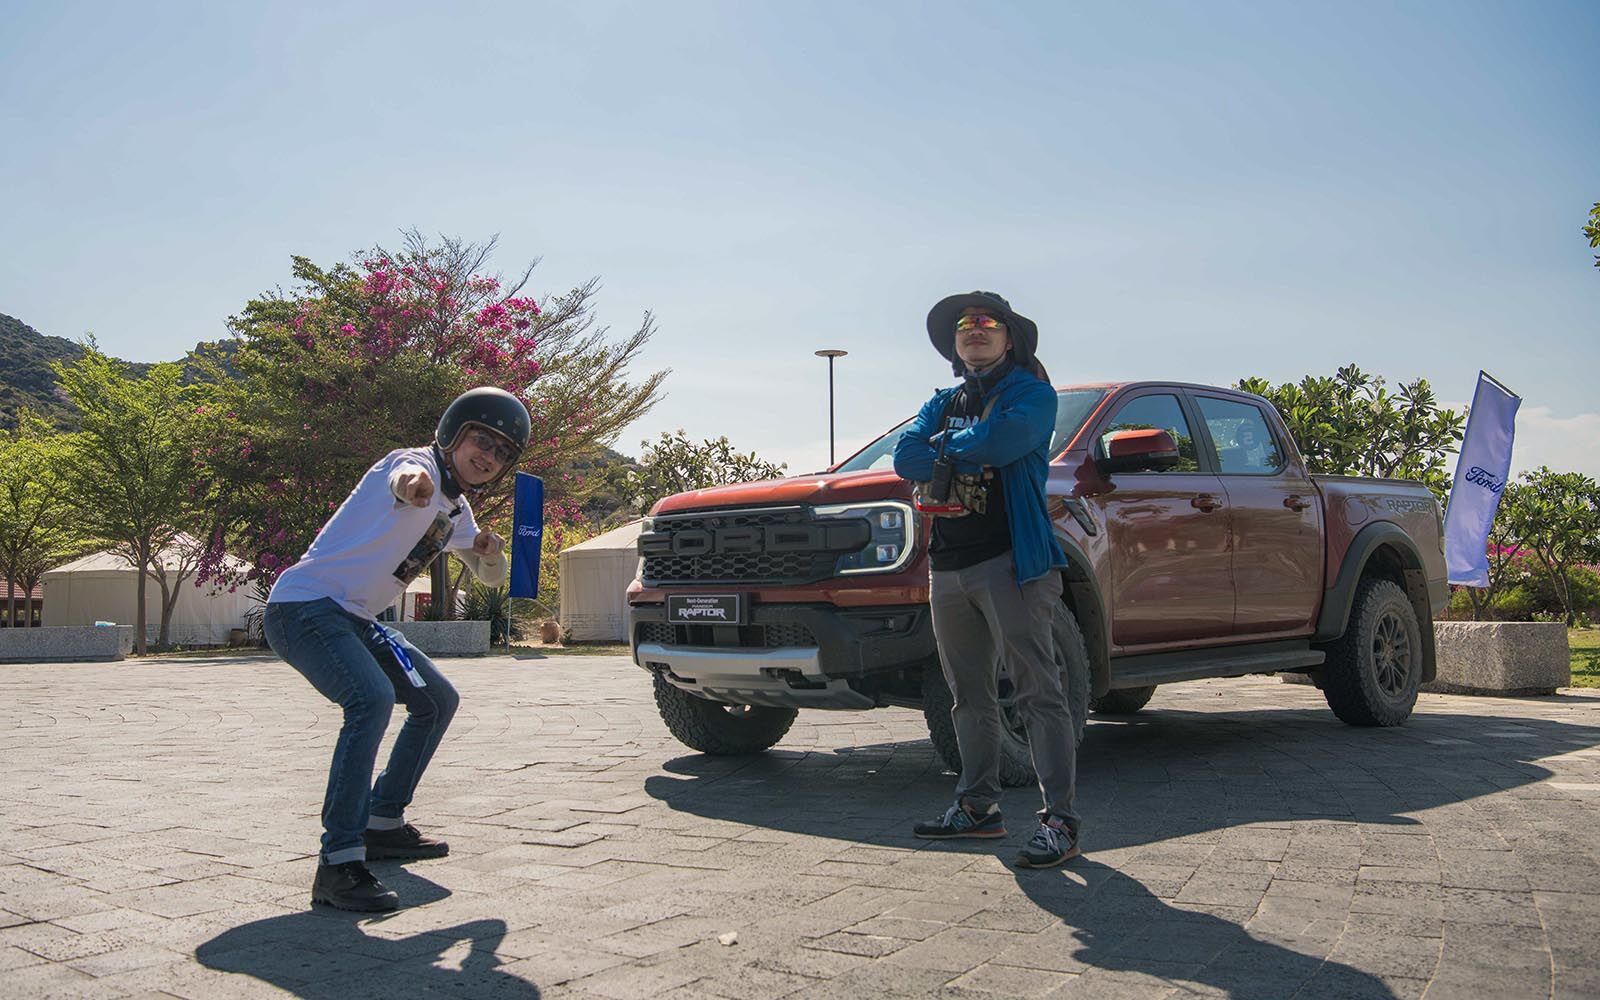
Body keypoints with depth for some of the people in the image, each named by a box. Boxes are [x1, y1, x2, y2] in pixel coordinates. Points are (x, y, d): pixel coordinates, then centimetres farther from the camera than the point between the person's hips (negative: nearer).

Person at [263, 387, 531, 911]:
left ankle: (382, 824, 26)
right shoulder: (418, 464, -14)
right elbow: (402, 478, -40)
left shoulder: (456, 511, 12)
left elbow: (490, 577, 21)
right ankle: (338, 863, -30)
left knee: (437, 701, 15)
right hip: (304, 606, -10)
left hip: (355, 619, 10)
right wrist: (412, 484, -66)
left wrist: (490, 552, -5)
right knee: (372, 699, -31)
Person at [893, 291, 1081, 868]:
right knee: (969, 696, 12)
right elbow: (907, 458, 3)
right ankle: (978, 807, 22)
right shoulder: (943, 403, 20)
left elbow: (1002, 441, -20)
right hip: (948, 566, 7)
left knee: (1037, 693, -9)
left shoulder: (1030, 392, 1)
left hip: (1011, 561, -7)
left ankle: (1060, 820, -7)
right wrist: (972, 451, -9)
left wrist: (945, 445, -2)